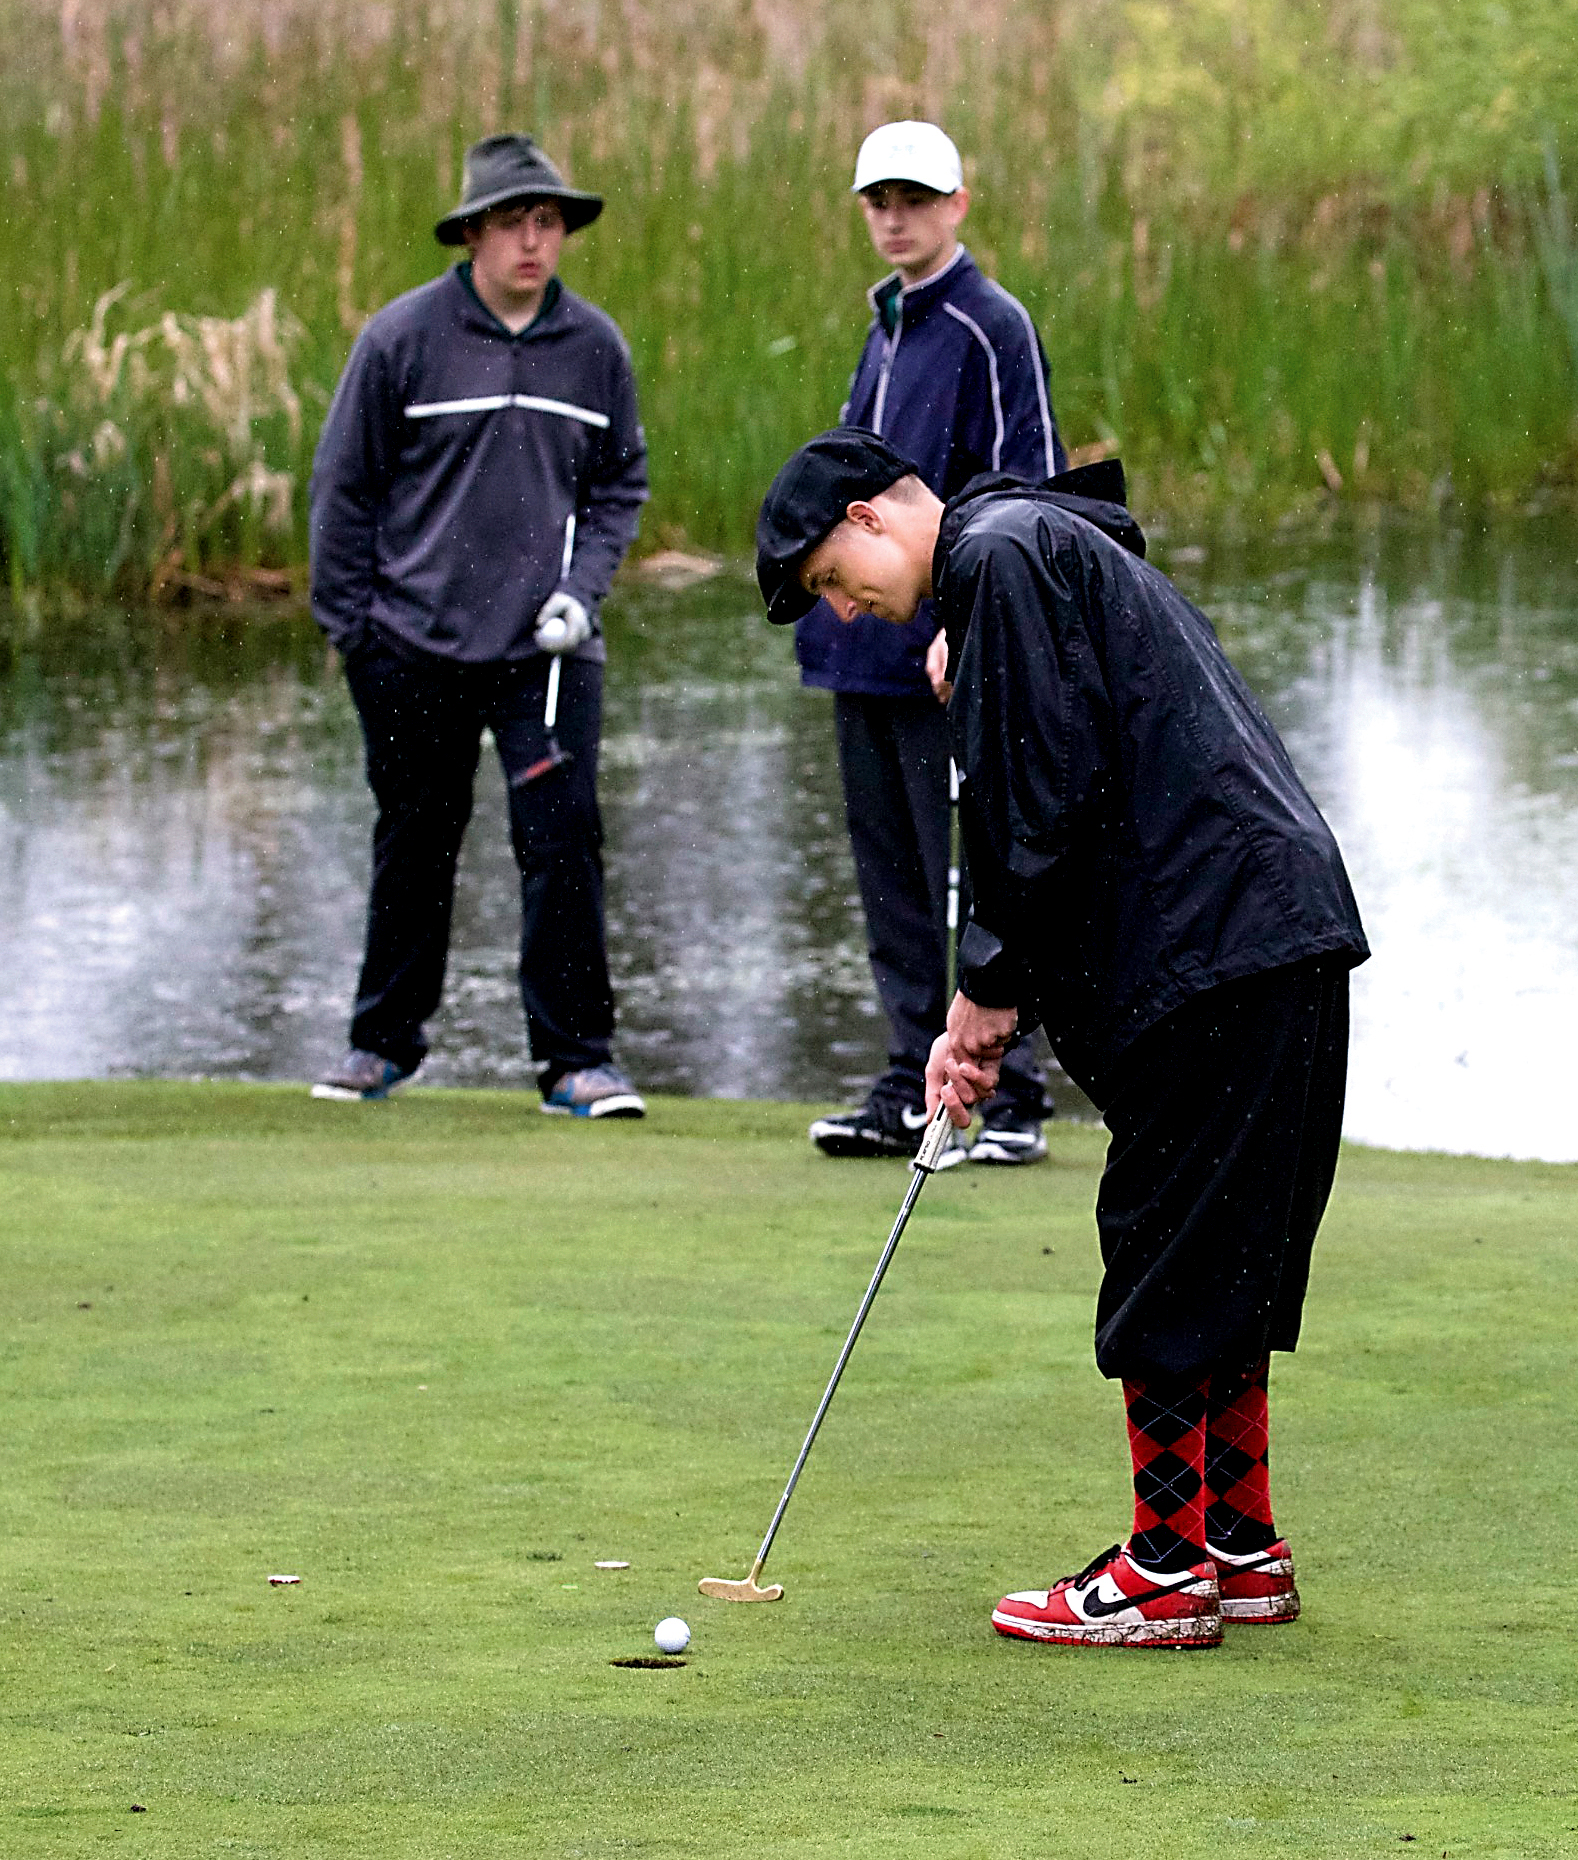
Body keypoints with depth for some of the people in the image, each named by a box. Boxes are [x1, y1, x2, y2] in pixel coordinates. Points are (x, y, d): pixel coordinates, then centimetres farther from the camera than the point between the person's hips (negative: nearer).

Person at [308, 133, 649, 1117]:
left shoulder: (595, 346, 4)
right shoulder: (402, 337, -4)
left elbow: (621, 482, 13)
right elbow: (346, 485, 2)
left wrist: (581, 590, -2)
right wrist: (349, 624, 0)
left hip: (549, 649, 1)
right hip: (416, 647, -1)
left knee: (564, 840, -8)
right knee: (416, 843, 10)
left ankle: (578, 1059, -2)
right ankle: (385, 1042, 25)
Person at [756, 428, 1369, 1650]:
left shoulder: (1004, 554, -7)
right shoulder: (1044, 550, 25)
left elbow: (1049, 799, -15)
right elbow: (1043, 805, 23)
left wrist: (992, 987, -5)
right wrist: (994, 1007, 15)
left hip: (1216, 943, -10)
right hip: (1275, 928, 10)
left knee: (1171, 1257, -5)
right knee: (1223, 1258, 15)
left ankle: (1168, 1571, -1)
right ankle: (1242, 1548, 21)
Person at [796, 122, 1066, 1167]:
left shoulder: (992, 328, -9)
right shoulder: (887, 325, 17)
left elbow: (1024, 494, -14)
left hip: (949, 653, -8)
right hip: (869, 650, 8)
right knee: (893, 875, 11)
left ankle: (1011, 1099, -1)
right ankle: (915, 1087, 17)